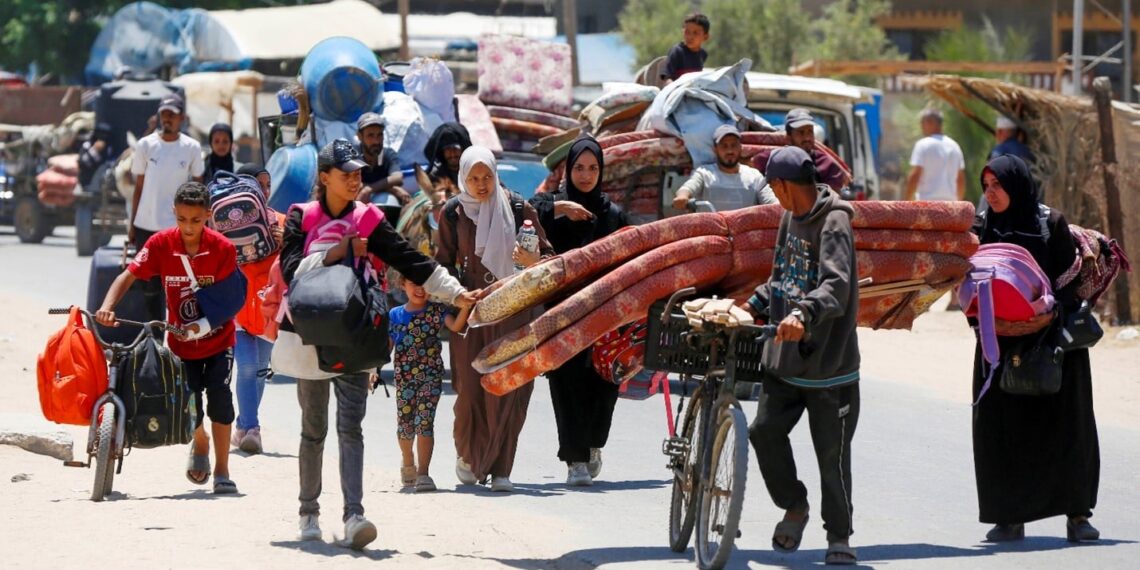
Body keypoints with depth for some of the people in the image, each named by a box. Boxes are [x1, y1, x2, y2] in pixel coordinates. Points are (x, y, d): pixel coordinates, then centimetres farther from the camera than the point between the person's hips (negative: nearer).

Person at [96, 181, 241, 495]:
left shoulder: (223, 248, -17)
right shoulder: (161, 244, -14)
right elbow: (128, 276, -18)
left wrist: (204, 324, -30)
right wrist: (107, 307, -34)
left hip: (217, 339, -1)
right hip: (181, 342, 1)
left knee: (219, 393, -17)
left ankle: (222, 470, -5)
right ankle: (200, 444, 32)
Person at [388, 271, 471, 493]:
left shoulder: (436, 311, -1)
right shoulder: (395, 315, 5)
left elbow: (455, 325, -17)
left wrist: (465, 306, -34)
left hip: (431, 376, -2)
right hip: (405, 378, 2)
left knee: (424, 423, -12)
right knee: (405, 425, 9)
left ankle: (423, 473, -13)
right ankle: (408, 464, 36)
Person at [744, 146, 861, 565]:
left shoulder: (834, 224, -16)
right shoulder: (792, 217, 11)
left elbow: (836, 285, -31)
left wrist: (804, 314, -46)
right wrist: (756, 305, 17)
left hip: (828, 359, -8)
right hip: (785, 356, 8)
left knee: (832, 452, 0)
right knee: (764, 430, 2)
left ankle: (839, 538, 12)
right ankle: (794, 507, 24)